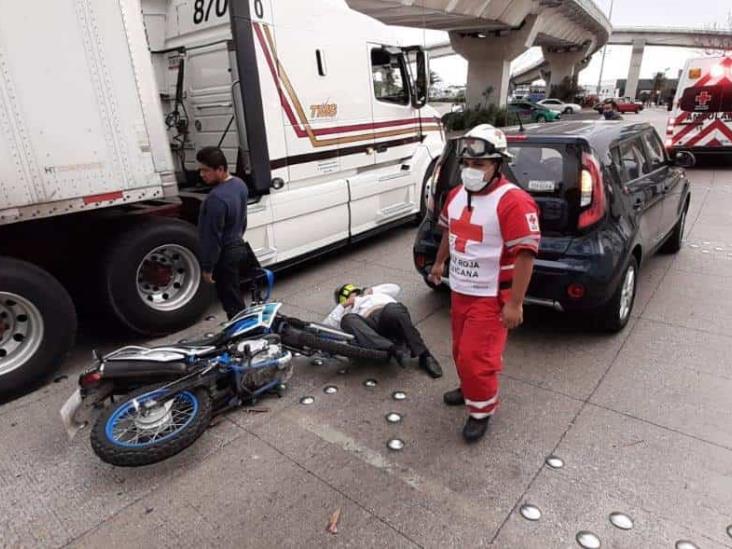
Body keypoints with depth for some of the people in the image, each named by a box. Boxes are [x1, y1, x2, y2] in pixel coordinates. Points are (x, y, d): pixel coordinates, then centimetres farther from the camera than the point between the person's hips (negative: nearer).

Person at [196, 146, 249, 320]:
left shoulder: (216, 198, -28)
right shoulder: (239, 184, 1)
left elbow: (213, 237, -24)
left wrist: (207, 267, -15)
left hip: (224, 254, -9)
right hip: (237, 247, 9)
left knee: (230, 299, 4)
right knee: (234, 294, 21)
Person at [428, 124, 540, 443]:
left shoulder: (513, 201, -21)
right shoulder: (457, 195, 5)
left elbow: (525, 254, -23)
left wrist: (515, 303, -24)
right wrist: (439, 263, 29)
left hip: (492, 297, -8)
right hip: (460, 291, 8)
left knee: (476, 357, -5)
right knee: (462, 351, 21)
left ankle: (482, 411, 18)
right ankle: (470, 389, 45)